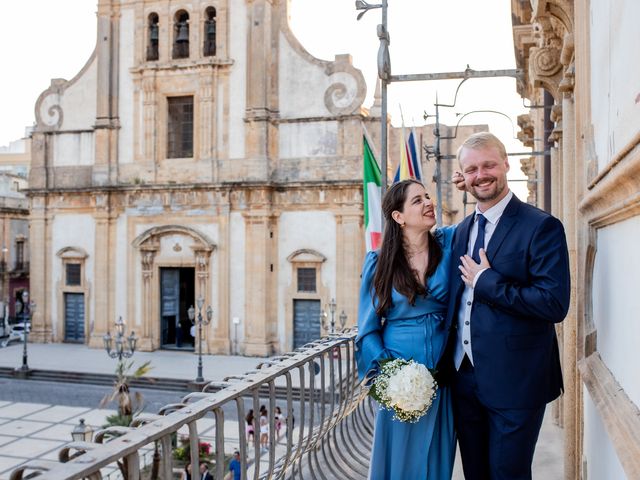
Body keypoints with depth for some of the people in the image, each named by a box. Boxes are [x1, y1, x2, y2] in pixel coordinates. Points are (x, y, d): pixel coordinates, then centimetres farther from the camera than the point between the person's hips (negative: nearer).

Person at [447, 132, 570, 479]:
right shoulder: (462, 229, 10)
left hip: (514, 384, -6)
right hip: (464, 379, 7)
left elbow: (555, 304, -22)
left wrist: (486, 281, -19)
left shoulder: (542, 227, -12)